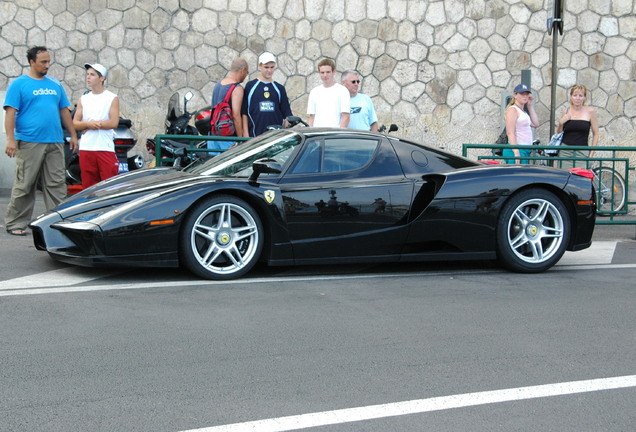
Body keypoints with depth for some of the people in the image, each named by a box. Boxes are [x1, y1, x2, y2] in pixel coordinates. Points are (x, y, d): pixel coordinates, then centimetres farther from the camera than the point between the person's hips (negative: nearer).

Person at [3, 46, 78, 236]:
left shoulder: (55, 85, 17)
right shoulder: (19, 84, 0)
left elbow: (64, 112, 20)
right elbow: (10, 112, -6)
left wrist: (73, 135, 14)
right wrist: (10, 139, -15)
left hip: (55, 142, 5)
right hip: (29, 142, -5)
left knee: (56, 185, 4)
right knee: (24, 186, -2)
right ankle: (15, 224, 6)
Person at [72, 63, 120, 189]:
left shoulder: (112, 98, 3)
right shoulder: (83, 99, 15)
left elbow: (114, 123, -8)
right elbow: (75, 124, 9)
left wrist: (88, 124, -7)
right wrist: (89, 124, -12)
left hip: (105, 148, -4)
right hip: (86, 149, 4)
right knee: (88, 184, 5)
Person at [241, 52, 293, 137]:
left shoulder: (280, 88, 12)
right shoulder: (250, 86, 4)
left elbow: (287, 114, 13)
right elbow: (244, 113, 3)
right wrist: (246, 134, -3)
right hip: (255, 136, -2)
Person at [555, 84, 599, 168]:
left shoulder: (590, 111, 2)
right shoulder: (566, 111, 9)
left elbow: (595, 134, 6)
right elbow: (558, 133, 18)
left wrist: (591, 153, 0)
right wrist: (560, 123, -2)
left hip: (582, 152, -2)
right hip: (565, 151, 2)